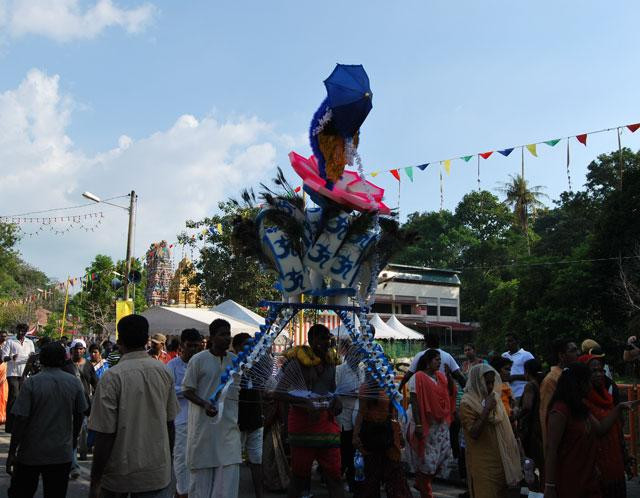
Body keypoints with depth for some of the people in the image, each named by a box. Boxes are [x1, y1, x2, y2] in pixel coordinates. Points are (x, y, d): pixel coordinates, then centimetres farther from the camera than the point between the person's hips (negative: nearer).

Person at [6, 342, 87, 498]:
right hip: (62, 454, 2)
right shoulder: (74, 383, -3)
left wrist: (11, 453, -6)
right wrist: (73, 440, 21)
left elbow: (20, 420, -14)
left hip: (31, 453, -2)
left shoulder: (31, 383, -12)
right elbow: (79, 416, 5)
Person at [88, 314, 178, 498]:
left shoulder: (112, 377, -15)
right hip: (159, 475, 3)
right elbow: (170, 423, 7)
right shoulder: (164, 372, -1)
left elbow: (104, 436, -15)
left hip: (120, 476, -3)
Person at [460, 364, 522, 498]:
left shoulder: (494, 398, 10)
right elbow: (473, 433, -21)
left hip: (500, 460, 7)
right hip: (482, 464, -7)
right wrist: (486, 410, -27)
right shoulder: (467, 404, -13)